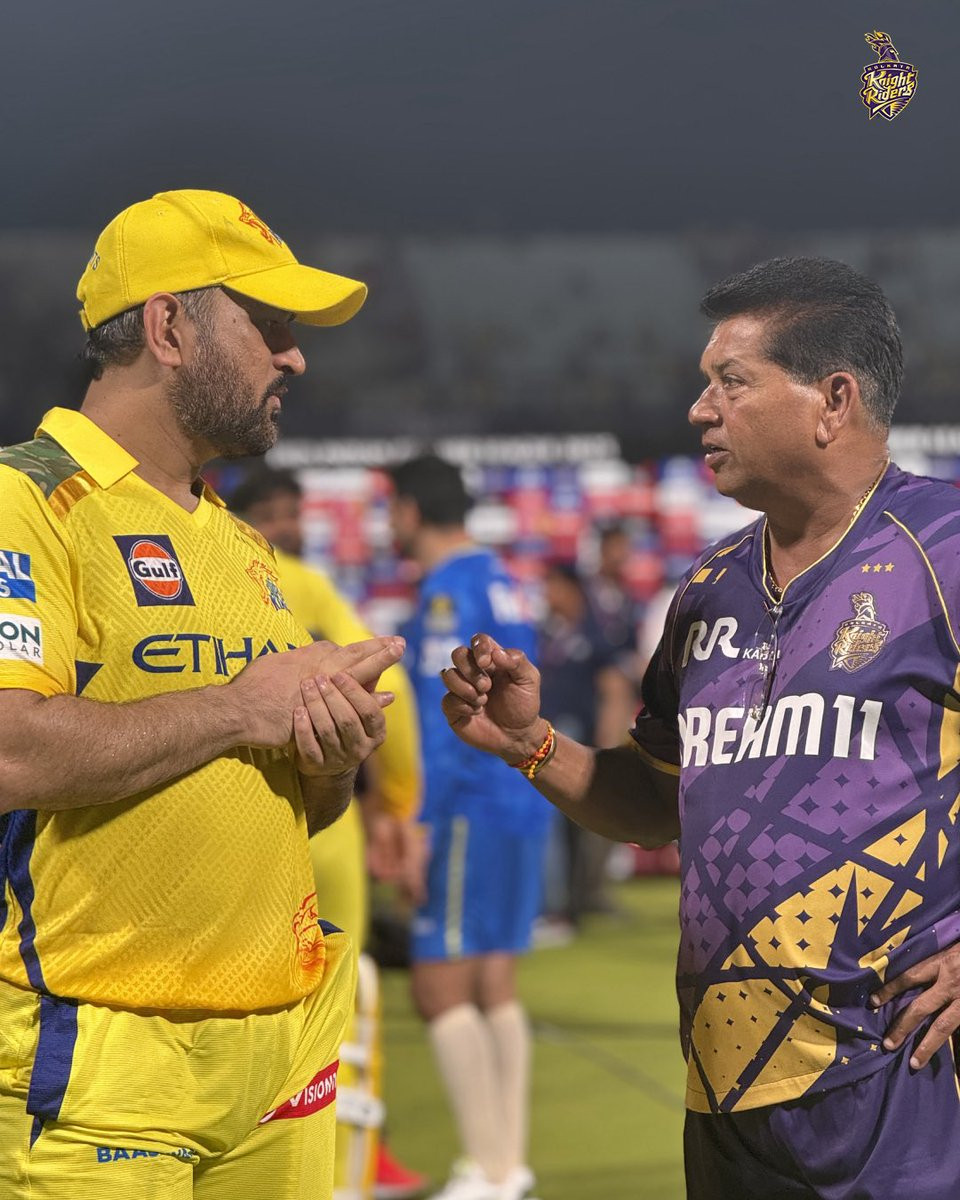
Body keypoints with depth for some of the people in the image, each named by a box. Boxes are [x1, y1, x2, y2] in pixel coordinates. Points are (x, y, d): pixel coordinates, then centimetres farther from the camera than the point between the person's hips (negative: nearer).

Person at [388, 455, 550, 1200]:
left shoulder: (448, 593, -12)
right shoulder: (501, 582, 16)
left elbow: (443, 722, -17)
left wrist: (415, 828, -17)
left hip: (473, 810, -9)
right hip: (520, 808, 9)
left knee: (441, 988, -7)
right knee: (494, 985, 10)